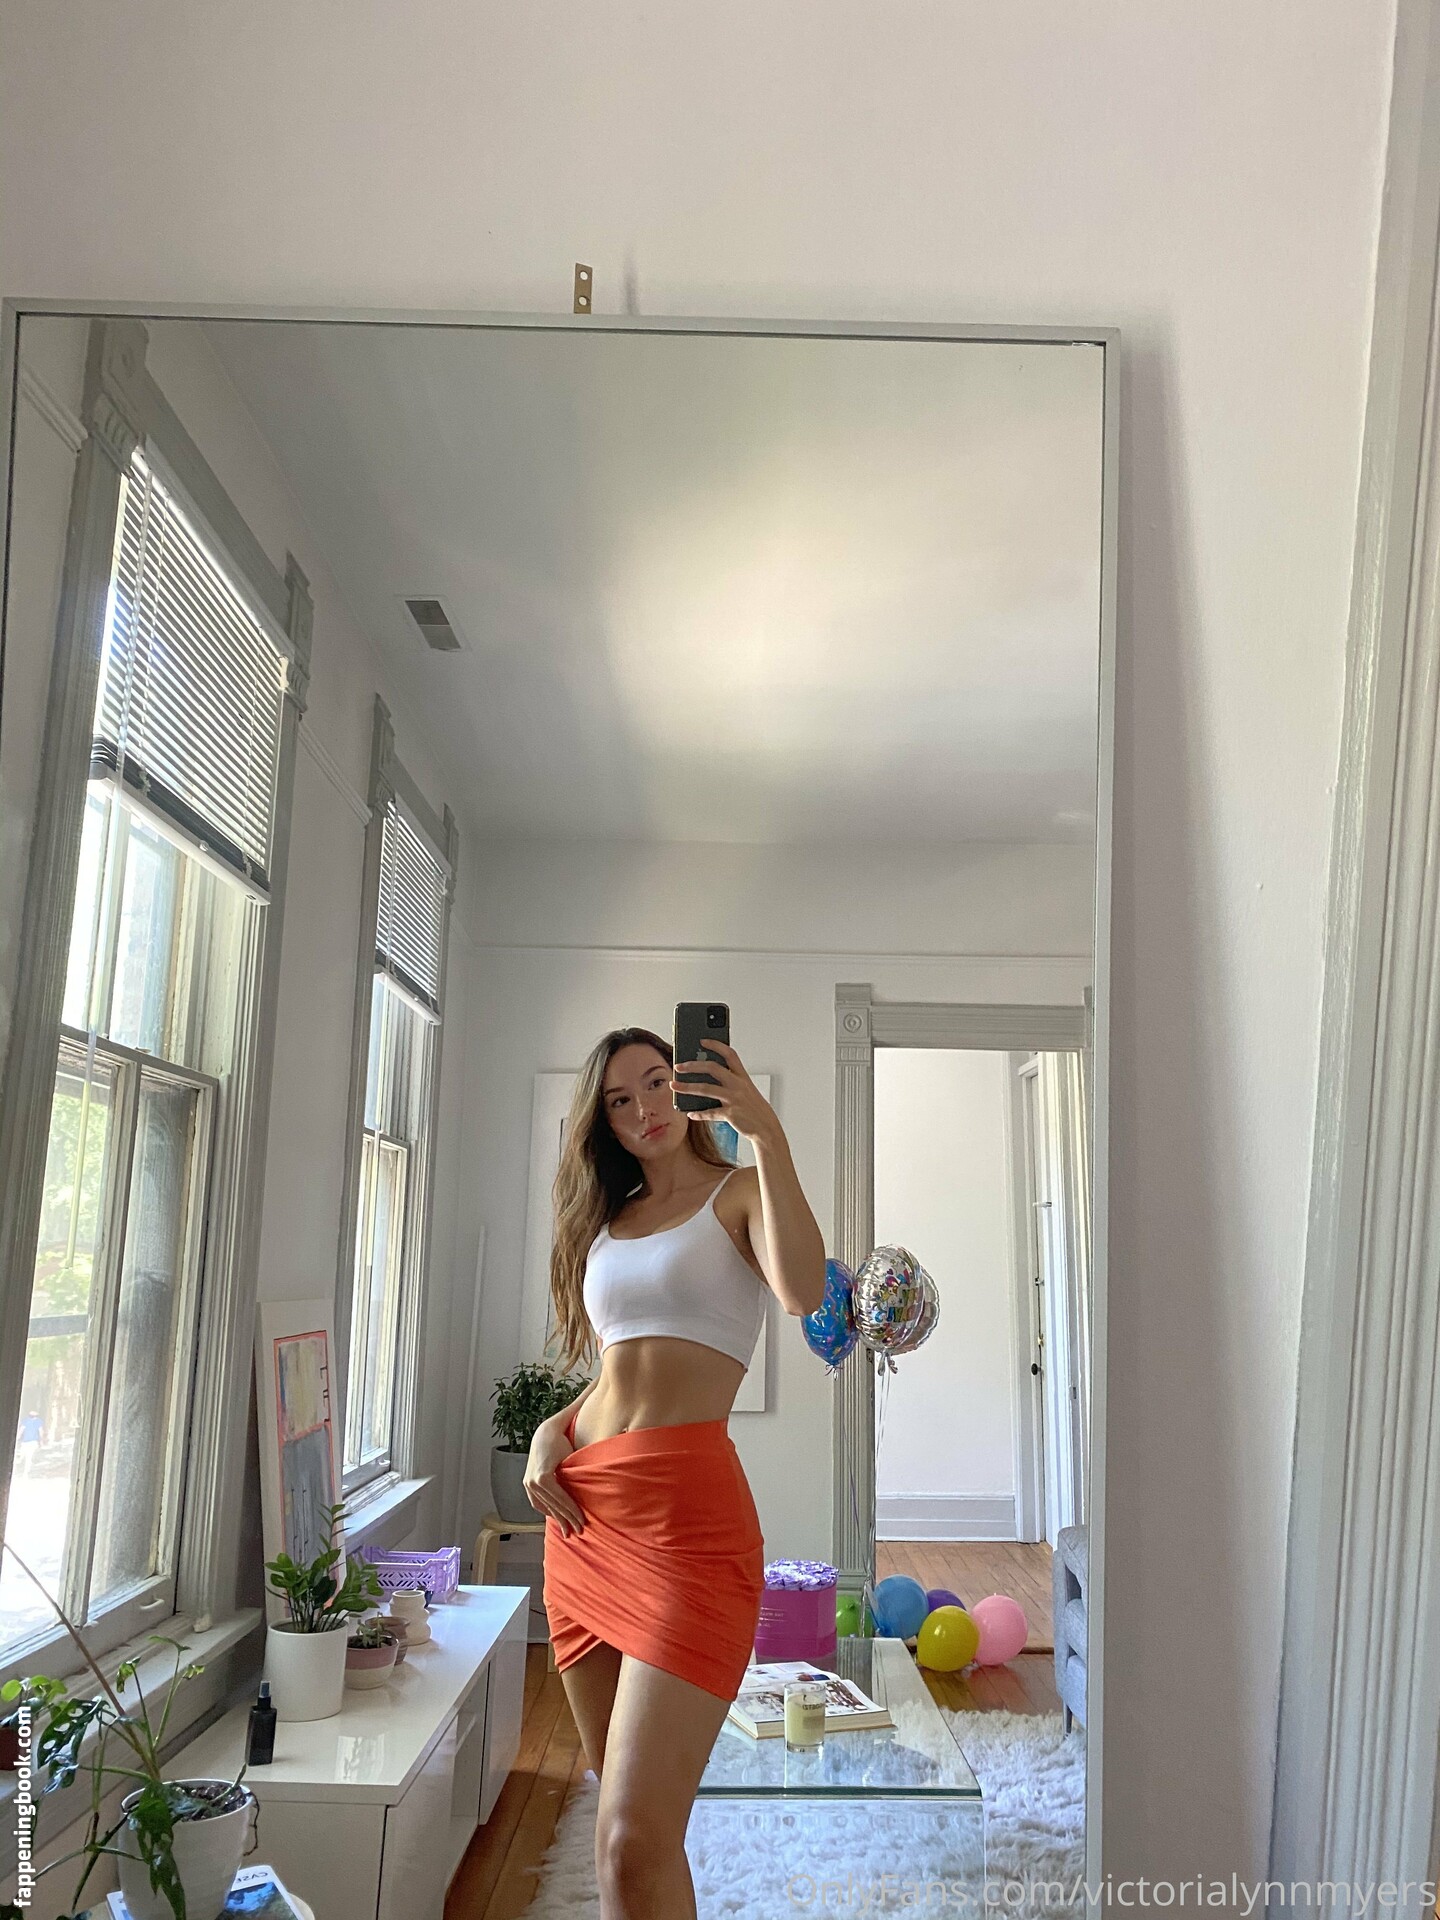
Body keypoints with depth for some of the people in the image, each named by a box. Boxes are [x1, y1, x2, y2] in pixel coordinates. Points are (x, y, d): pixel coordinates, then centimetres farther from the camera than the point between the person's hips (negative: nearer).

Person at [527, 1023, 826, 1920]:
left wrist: (766, 1132, -23)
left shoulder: (738, 1193, 3)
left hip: (685, 1508, -6)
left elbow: (805, 1291, -19)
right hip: (582, 1514, 7)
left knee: (635, 1843, -13)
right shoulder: (605, 1220, 19)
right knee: (623, 1812, 18)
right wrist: (553, 1428, 7)